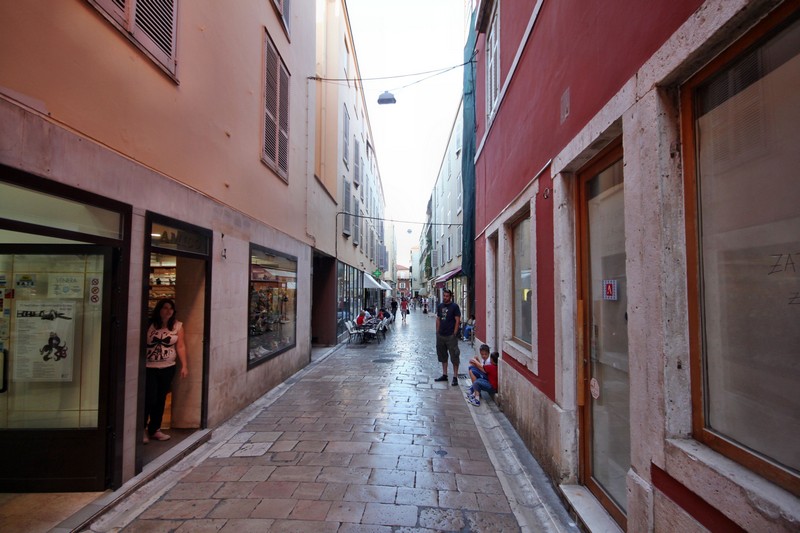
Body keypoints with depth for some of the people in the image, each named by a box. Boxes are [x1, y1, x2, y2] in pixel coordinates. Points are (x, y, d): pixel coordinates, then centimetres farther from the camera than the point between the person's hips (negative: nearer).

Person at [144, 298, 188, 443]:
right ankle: (142, 429, 15)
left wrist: (184, 365, -3)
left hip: (168, 368, 3)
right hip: (149, 368, -3)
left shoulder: (177, 326, 1)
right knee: (149, 399, -5)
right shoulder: (149, 325, -6)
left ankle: (154, 429, 25)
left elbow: (180, 346, 1)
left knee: (161, 399, 11)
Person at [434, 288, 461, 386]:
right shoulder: (439, 306, 11)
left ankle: (455, 377, 4)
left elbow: (457, 321, -9)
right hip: (441, 335, 6)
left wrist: (454, 334, -14)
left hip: (451, 336, -6)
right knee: (442, 356, 14)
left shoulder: (454, 306, -7)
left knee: (454, 356, -3)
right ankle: (444, 375, 25)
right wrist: (437, 332, 10)